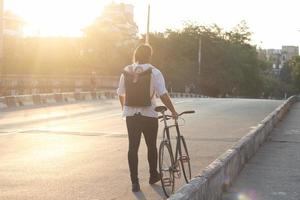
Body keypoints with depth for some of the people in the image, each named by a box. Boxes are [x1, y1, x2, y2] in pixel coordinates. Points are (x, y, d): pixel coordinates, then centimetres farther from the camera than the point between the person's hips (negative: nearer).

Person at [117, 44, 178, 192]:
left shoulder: (126, 72, 2)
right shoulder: (153, 72, -10)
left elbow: (121, 94, 9)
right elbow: (163, 95, -15)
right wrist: (173, 111, -6)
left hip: (130, 115, 3)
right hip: (148, 115, -3)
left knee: (133, 147, 6)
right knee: (151, 146, 15)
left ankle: (134, 182, 4)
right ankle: (153, 176, 29)